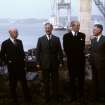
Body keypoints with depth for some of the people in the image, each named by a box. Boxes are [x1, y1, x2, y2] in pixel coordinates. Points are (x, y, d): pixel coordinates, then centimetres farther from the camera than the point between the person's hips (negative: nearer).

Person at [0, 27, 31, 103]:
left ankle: (27, 98, 21)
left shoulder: (19, 42, 7)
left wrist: (23, 59, 6)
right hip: (12, 67, -4)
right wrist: (7, 62, -8)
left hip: (21, 66, 4)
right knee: (13, 85, 9)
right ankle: (15, 99, 23)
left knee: (24, 83, 10)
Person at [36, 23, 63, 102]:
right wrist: (38, 63, -2)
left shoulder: (56, 39, 3)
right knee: (46, 81, 9)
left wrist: (61, 61, -2)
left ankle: (55, 95, 26)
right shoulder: (41, 39, 2)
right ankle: (47, 96, 22)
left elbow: (60, 51, 3)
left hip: (55, 63, 1)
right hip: (45, 63, 0)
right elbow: (38, 52, 1)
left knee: (55, 80, 10)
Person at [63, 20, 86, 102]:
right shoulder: (66, 36, 0)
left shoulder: (82, 35, 4)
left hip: (81, 60, 1)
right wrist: (71, 56, -7)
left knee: (81, 78, 7)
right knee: (72, 79, 7)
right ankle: (73, 95, 18)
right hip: (71, 60, -1)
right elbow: (66, 49, -3)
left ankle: (81, 95, 20)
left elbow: (82, 48, -2)